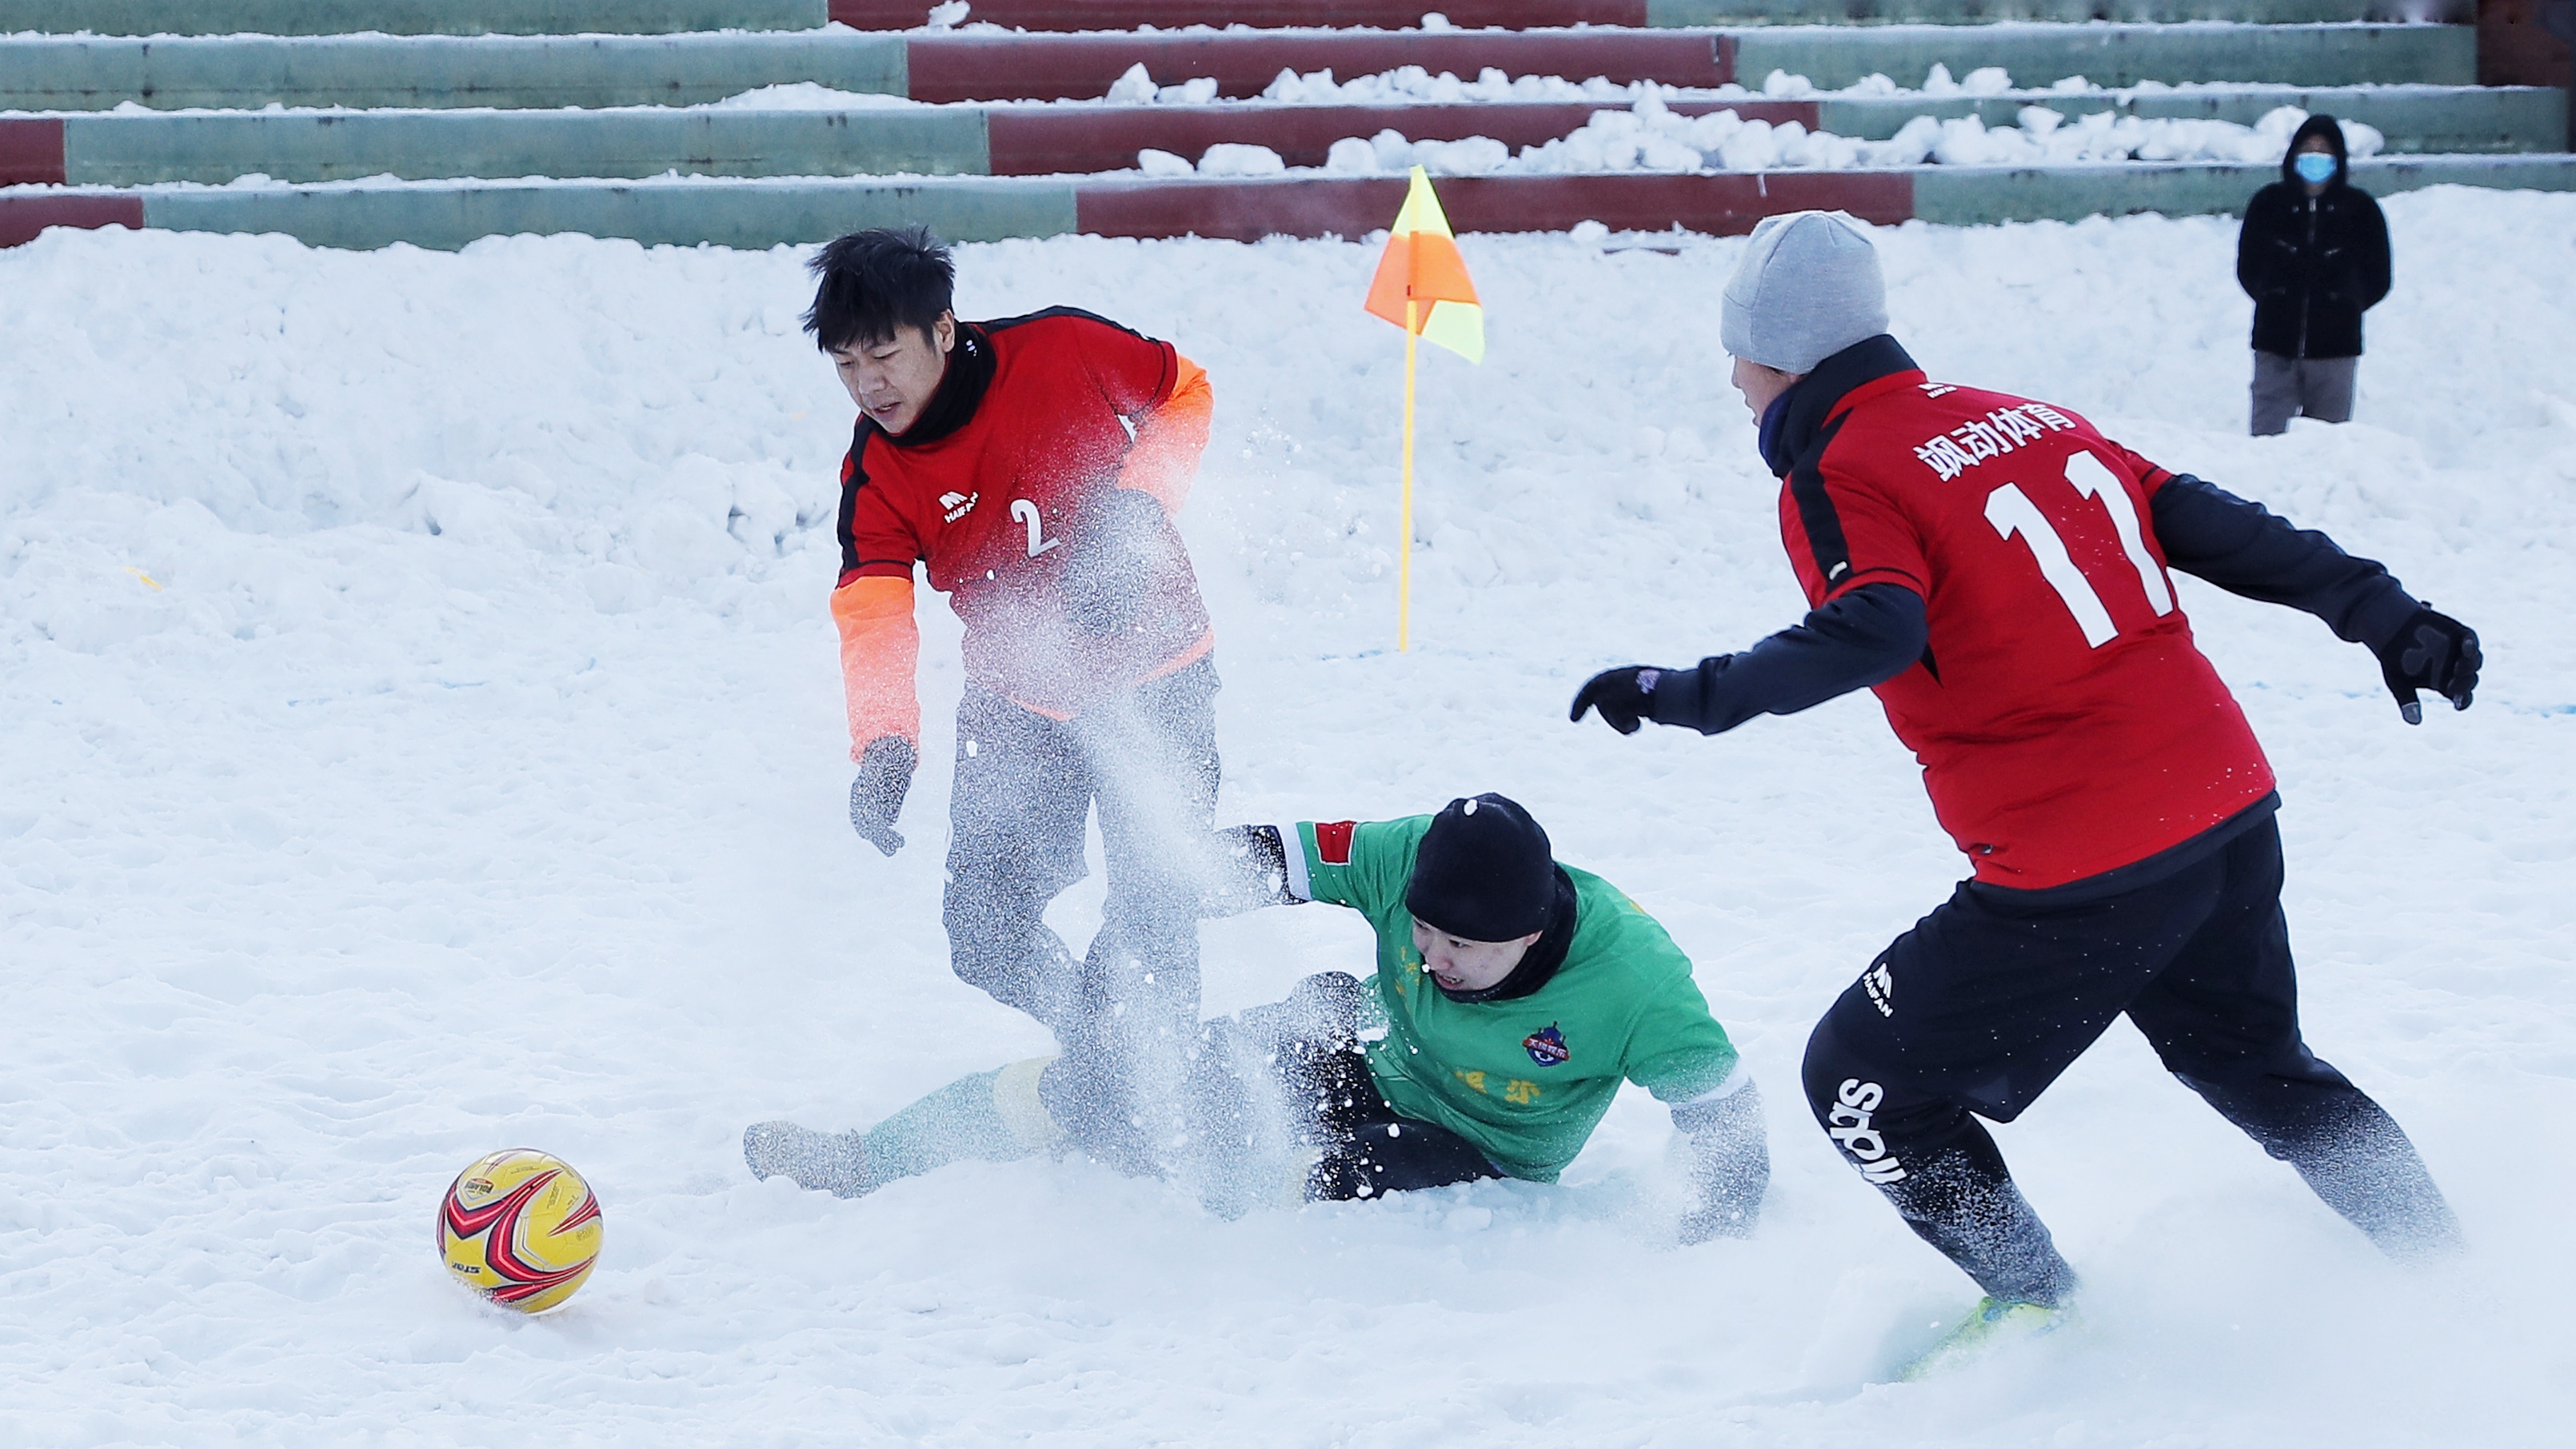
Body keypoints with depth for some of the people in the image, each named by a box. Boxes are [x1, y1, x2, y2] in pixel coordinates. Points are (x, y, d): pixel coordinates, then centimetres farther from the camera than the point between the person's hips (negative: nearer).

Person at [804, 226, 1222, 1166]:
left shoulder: (1060, 351, -18)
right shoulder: (875, 478, -13)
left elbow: (1185, 391, -2)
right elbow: (874, 616, -26)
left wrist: (1139, 501, -21)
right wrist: (884, 746, -44)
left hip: (1152, 677, -3)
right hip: (1017, 701, 3)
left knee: (1152, 917, -12)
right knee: (987, 934, -2)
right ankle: (1096, 1048, 25)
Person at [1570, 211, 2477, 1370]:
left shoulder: (1836, 477, -9)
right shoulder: (2020, 419, 12)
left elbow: (1876, 633, -29)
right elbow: (2209, 525, 11)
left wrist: (1691, 695, -31)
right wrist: (2389, 621, 13)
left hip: (2081, 876, -8)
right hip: (2233, 813, 8)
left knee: (1863, 1085, 9)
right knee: (2257, 1068, 31)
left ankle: (2035, 1306, 11)